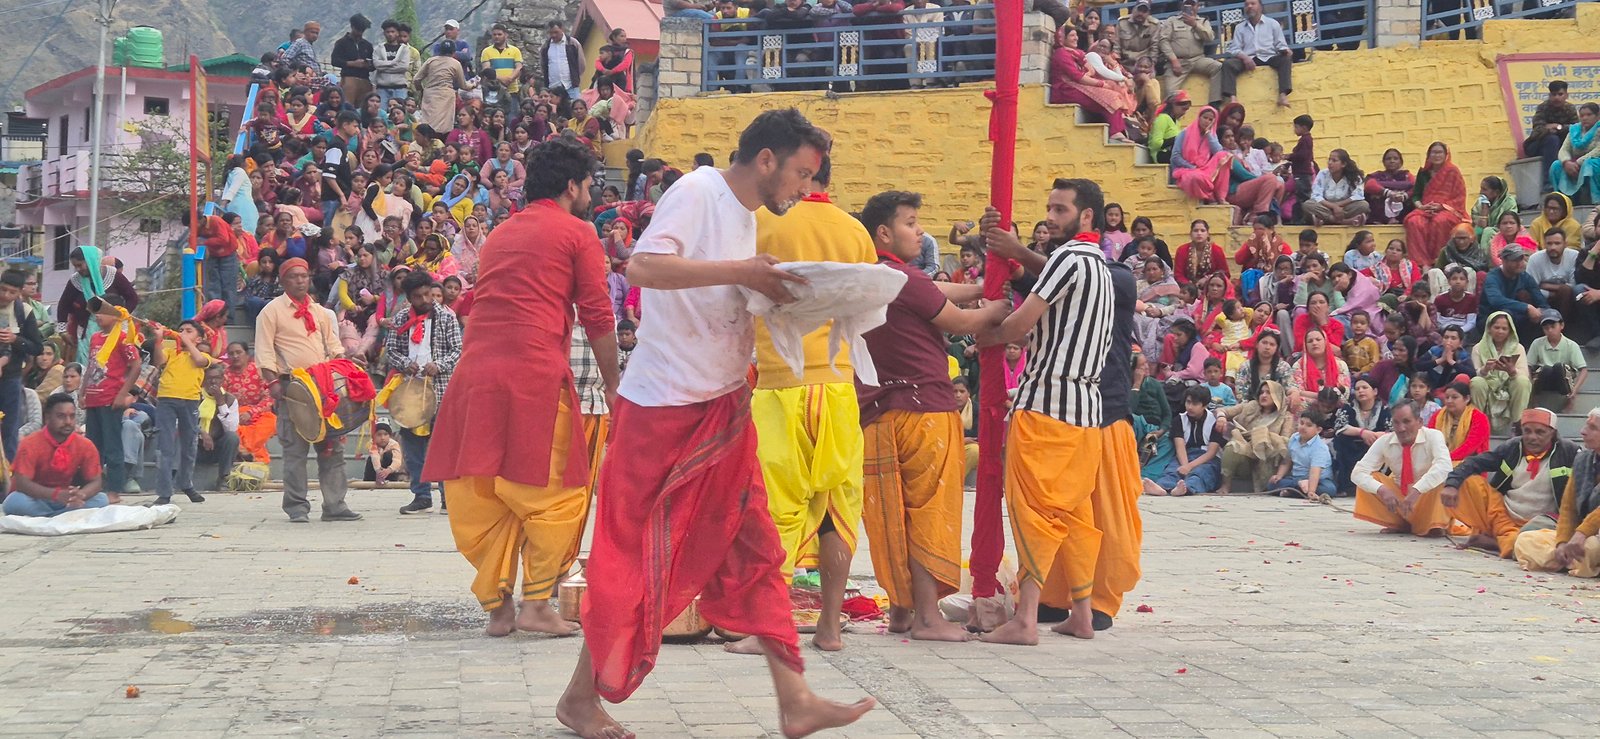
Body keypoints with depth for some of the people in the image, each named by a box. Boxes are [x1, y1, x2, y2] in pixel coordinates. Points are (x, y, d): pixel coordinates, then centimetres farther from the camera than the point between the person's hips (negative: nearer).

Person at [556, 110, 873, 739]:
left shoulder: (746, 214, 13)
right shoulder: (697, 193, -14)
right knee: (636, 553, -1)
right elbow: (643, 266, -28)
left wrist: (779, 295, 2)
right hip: (665, 405, -9)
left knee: (752, 550, 5)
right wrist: (741, 271, -30)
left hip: (723, 406, 9)